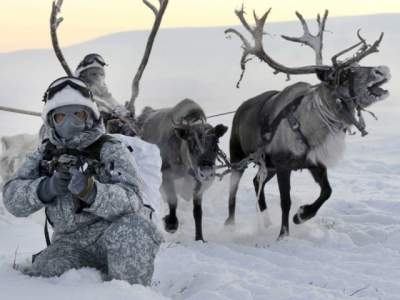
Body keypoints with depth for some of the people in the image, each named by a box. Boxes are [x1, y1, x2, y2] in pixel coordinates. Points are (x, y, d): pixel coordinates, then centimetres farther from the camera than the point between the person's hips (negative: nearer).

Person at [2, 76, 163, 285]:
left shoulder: (111, 150, -2)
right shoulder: (45, 154, 11)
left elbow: (131, 200, -18)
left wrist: (91, 191, -37)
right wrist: (46, 188, -21)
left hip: (114, 231, -3)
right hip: (70, 242, 3)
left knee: (131, 230, -35)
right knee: (43, 275, -24)